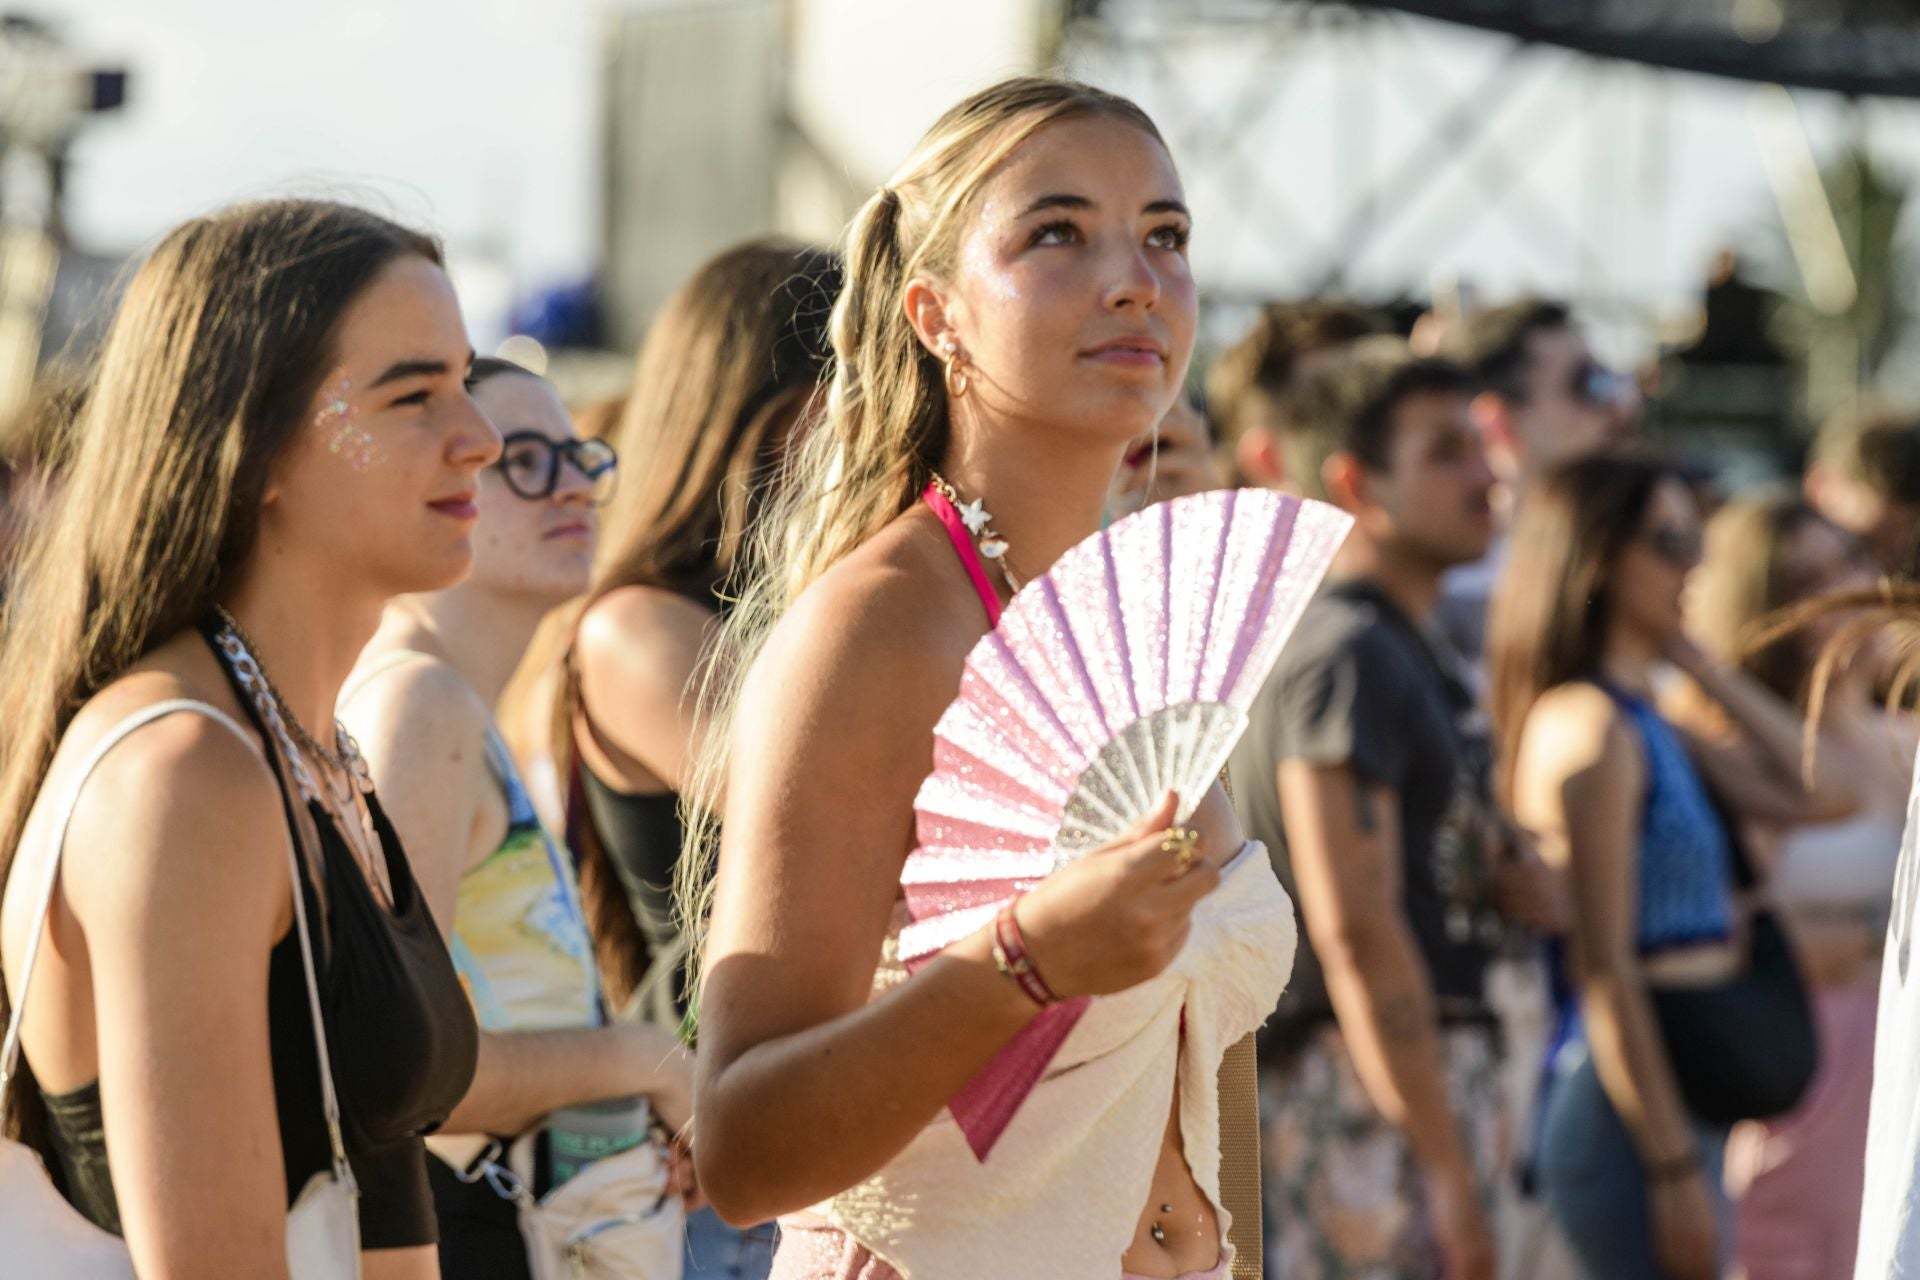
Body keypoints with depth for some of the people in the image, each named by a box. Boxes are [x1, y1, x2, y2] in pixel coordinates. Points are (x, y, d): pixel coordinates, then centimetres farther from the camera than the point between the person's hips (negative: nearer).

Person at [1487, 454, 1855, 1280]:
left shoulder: (1656, 733, 16)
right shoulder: (1588, 725, -13)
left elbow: (1822, 794, 12)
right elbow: (1604, 969, -17)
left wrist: (1699, 663, 10)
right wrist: (1674, 1167, -19)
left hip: (1679, 1101, 10)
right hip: (1626, 1112, -10)